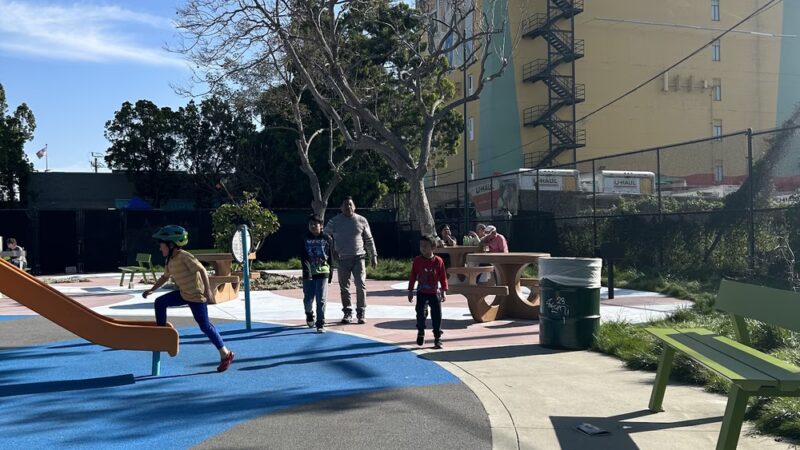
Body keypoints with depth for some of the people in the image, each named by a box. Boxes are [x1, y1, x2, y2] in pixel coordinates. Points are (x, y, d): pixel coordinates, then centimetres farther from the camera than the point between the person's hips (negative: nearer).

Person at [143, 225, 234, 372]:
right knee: (160, 302, 7)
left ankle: (225, 354, 0)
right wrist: (152, 290, 20)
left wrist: (207, 290, -29)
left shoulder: (184, 256, -18)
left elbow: (201, 270, -24)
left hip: (196, 295, -9)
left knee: (204, 325, -8)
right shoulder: (170, 261, 9)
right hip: (183, 293, 9)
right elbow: (165, 277, 24)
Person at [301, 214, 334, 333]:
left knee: (321, 300, -4)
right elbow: (303, 257, -6)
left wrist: (330, 274, 6)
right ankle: (309, 314, 40)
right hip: (308, 273, 1)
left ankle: (320, 324, 2)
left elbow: (331, 257, 6)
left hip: (323, 272, -1)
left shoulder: (327, 238, 1)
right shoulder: (305, 239, 0)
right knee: (308, 299, 10)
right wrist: (307, 270, -19)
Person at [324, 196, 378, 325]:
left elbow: (369, 240, 11)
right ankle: (347, 313, 16)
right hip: (342, 259, 0)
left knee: (361, 285, -6)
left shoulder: (361, 221, 5)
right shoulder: (334, 222, 2)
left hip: (358, 258, 0)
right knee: (344, 288, 5)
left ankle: (361, 313, 4)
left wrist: (373, 256, 10)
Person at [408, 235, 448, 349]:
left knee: (437, 316, 1)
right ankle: (420, 333, 24)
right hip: (421, 293, 1)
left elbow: (443, 277, -1)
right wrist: (410, 291, 3)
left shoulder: (438, 261, -6)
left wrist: (444, 291, -4)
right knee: (421, 314, 1)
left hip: (434, 293, -1)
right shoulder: (417, 261, -3)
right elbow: (413, 276, 3)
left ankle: (437, 338, 10)